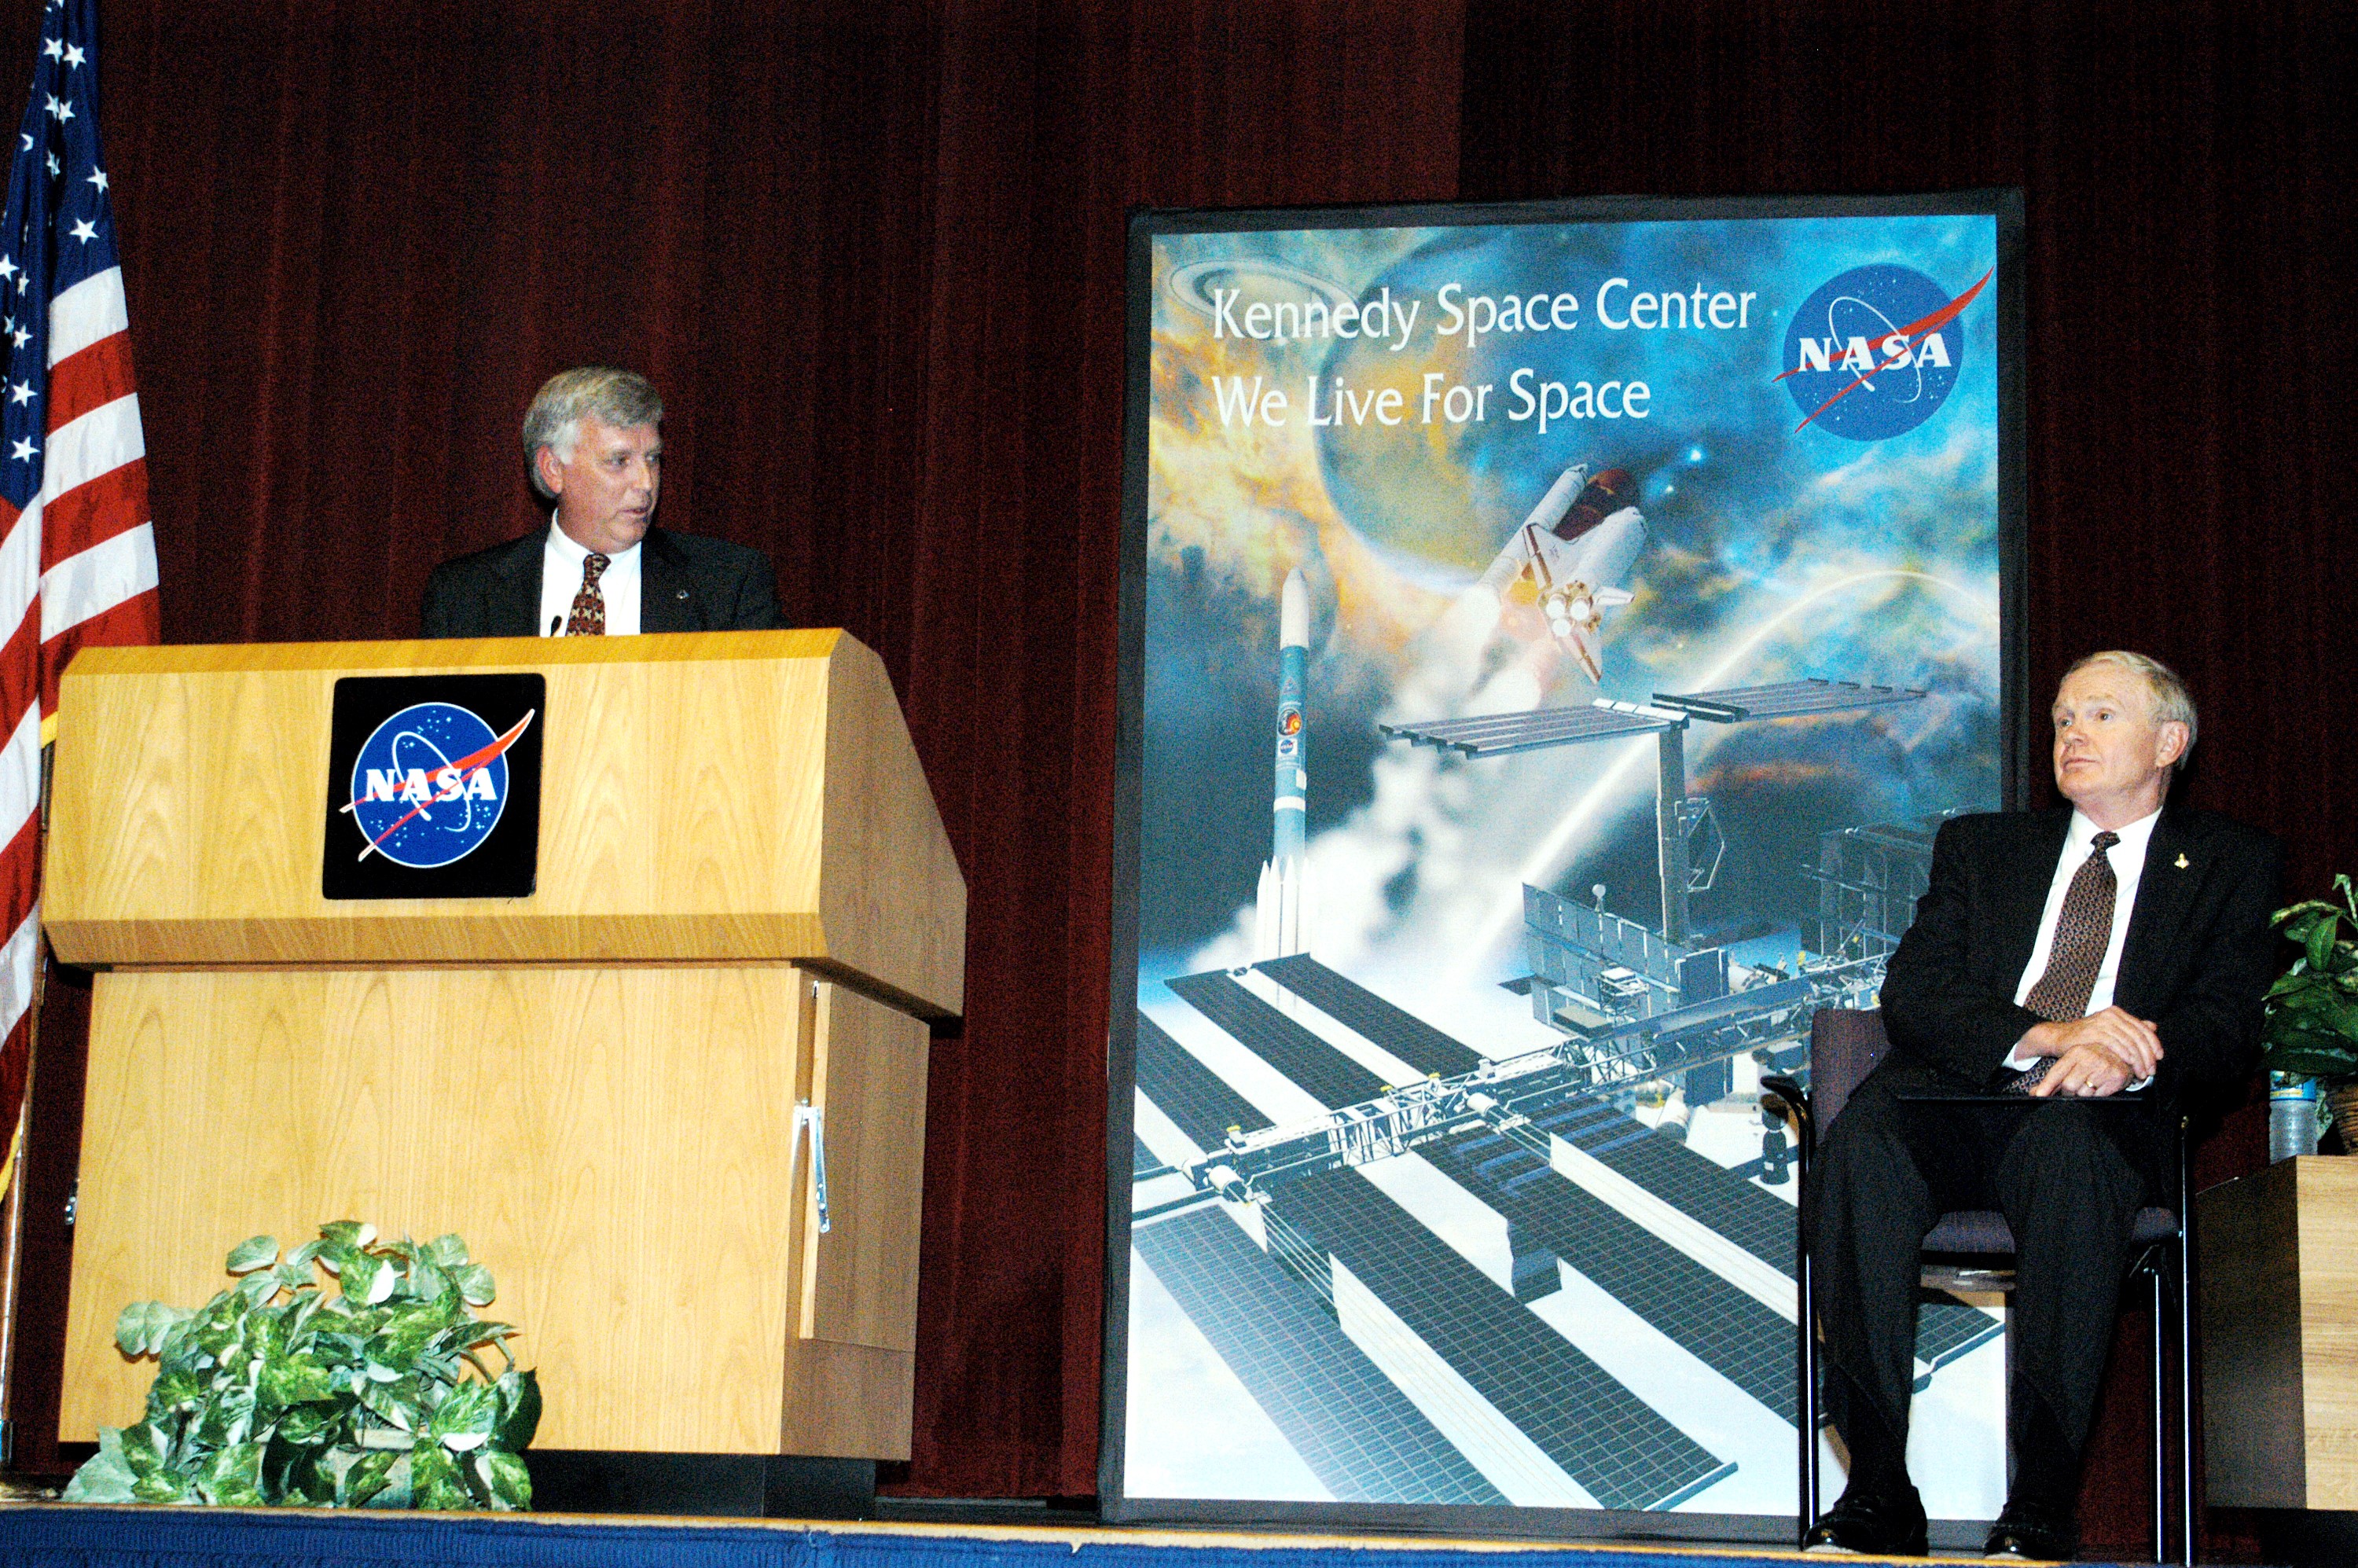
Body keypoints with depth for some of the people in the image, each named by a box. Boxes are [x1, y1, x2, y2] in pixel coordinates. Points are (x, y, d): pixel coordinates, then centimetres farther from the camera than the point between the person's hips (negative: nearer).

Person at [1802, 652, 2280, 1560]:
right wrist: (2045, 1034, -12)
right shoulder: (1980, 847, 24)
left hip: (2106, 1121, -2)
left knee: (2067, 1139, -39)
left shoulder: (2232, 865, 19)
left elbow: (2228, 1034, 5)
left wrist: (2125, 1058, -18)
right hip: (1957, 1106, 2)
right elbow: (1910, 997, 7)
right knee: (1859, 1140, -33)